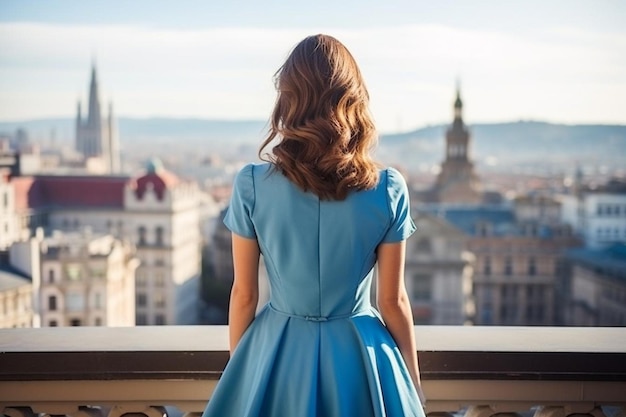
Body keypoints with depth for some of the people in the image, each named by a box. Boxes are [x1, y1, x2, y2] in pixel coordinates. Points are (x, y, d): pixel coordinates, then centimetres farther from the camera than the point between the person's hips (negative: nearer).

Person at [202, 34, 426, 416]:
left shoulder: (252, 185, -14)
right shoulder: (388, 188, -13)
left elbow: (244, 295, -5)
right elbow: (393, 301, -7)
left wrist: (238, 368, 11)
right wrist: (414, 382, 7)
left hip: (277, 354, 0)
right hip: (359, 357, 0)